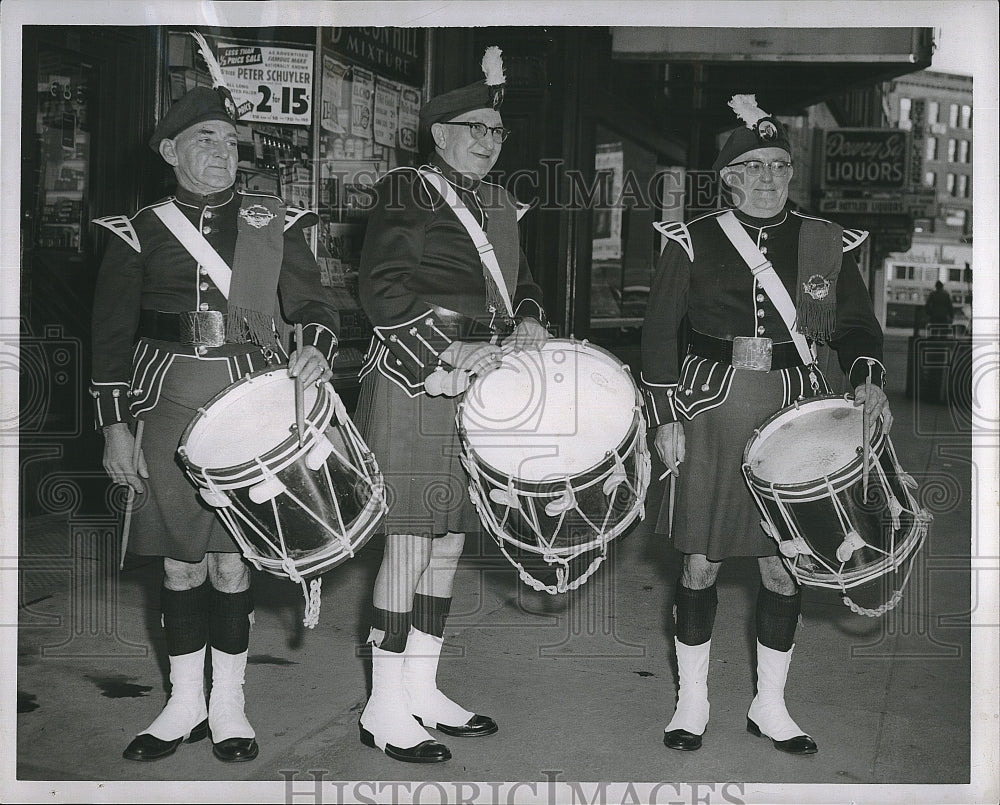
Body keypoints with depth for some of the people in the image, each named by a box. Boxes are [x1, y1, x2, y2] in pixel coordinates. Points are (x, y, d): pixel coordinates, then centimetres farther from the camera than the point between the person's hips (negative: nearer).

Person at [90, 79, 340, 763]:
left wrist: (317, 348, -17)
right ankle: (185, 702, 20)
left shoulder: (273, 223, 8)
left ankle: (229, 702, 17)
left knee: (233, 555, 3)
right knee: (180, 557, 6)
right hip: (172, 402, 0)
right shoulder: (140, 232, 6)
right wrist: (116, 427, -2)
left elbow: (313, 303, 6)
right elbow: (112, 335, 5)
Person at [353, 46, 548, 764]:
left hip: (480, 384, 8)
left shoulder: (500, 204, 21)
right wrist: (448, 352, -19)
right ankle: (385, 710, 1)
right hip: (416, 383, -8)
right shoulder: (405, 192, -2)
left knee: (450, 535, 10)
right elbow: (382, 287, -11)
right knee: (409, 537, -8)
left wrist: (528, 322, 1)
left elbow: (522, 281, 24)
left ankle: (421, 691, 21)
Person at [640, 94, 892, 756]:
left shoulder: (826, 244, 7)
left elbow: (855, 324, 11)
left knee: (784, 562, 5)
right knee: (701, 559, 3)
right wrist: (665, 418, -5)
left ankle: (771, 706, 22)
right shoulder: (693, 241, 1)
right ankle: (692, 701, 20)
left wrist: (867, 379, -9)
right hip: (710, 409, -1)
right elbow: (660, 333, 1)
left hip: (793, 410, 2)